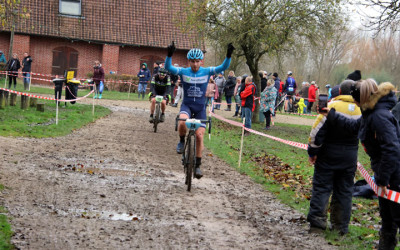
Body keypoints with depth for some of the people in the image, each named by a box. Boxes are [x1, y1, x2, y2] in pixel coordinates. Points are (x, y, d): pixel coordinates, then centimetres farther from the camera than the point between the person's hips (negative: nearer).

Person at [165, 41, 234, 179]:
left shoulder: (206, 72, -3)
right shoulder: (183, 72, -5)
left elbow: (223, 67, -12)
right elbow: (168, 67, -19)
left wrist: (228, 55, -29)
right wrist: (169, 55, -37)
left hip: (200, 108, 1)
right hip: (187, 105, -1)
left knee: (199, 136, -5)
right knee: (183, 122, -34)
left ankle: (197, 166, 7)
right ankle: (182, 141, -2)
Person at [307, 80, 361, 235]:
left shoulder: (332, 107, -13)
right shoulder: (361, 110, -1)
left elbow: (318, 131, -14)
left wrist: (312, 152, -7)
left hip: (329, 154, -3)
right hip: (350, 156, 3)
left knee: (322, 187, 5)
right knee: (345, 190, 10)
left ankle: (317, 220, -1)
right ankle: (341, 226, 12)